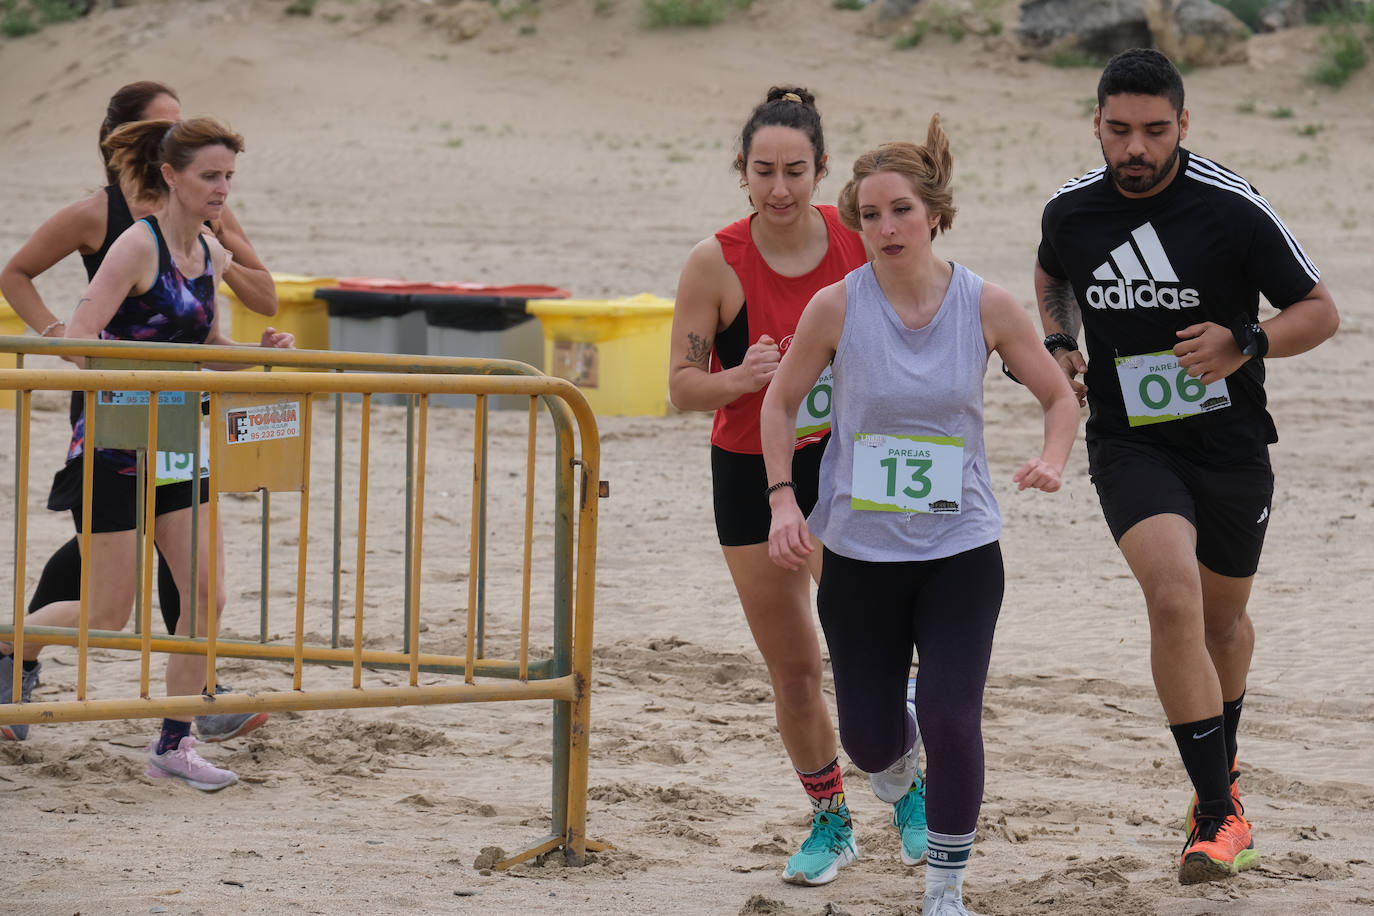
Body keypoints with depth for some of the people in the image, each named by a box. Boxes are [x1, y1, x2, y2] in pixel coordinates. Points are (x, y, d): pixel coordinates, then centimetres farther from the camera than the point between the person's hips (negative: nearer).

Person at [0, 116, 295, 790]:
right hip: (113, 448, -7)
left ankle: (173, 744, 6)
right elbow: (78, 341, -20)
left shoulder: (212, 256, 7)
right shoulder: (138, 246, -15)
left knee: (206, 595, -3)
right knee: (109, 614, -1)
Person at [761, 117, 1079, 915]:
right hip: (859, 552, 1)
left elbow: (1060, 396, 4)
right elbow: (781, 403, 5)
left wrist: (1053, 459, -16)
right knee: (867, 734, 4)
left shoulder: (988, 307, -8)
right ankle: (898, 761, 44)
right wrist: (785, 500, -6)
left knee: (951, 717, -14)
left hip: (961, 550, -1)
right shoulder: (837, 308, -9)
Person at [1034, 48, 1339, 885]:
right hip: (1131, 441, 0)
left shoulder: (1233, 209, -15)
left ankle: (1223, 763, 48)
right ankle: (1221, 812, -19)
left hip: (1231, 441, 0)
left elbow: (1321, 312, -8)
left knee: (1223, 619, 18)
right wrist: (1059, 344, 1)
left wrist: (1245, 344, -25)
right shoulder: (1071, 211, -5)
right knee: (1174, 598, -23)